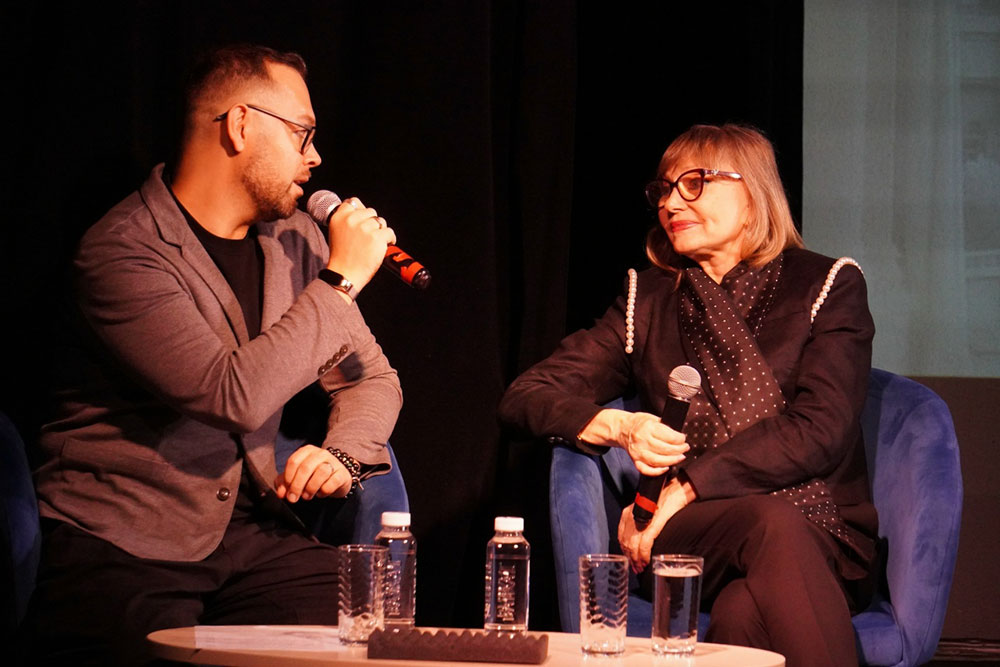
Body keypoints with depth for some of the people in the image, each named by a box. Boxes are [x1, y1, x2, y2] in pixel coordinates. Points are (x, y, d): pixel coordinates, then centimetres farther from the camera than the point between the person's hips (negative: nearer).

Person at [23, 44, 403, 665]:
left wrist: (343, 452, -7)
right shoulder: (122, 251, -14)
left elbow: (369, 377, 15)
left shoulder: (294, 239, 10)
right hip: (121, 545, -5)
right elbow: (235, 396, -23)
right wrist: (340, 281, -15)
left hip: (250, 531, 6)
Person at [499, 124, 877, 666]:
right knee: (775, 524, -35)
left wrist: (686, 489, -11)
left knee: (747, 612, -38)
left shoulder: (826, 286, 9)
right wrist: (621, 427, -10)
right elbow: (524, 398, 12)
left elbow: (820, 431, -5)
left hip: (823, 539, -1)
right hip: (684, 539, 1)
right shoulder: (649, 302, 19)